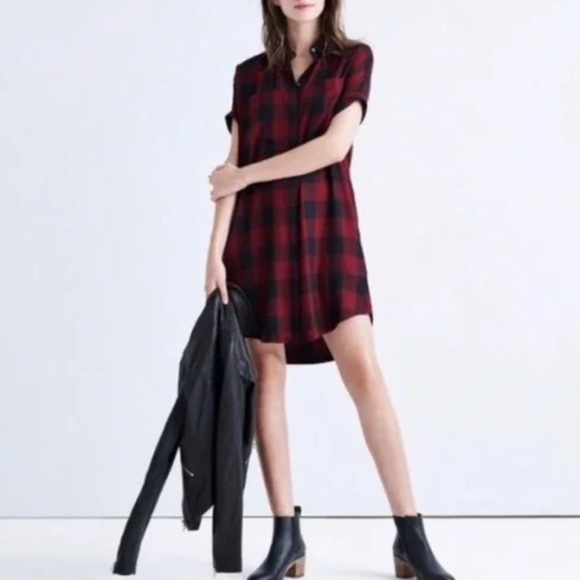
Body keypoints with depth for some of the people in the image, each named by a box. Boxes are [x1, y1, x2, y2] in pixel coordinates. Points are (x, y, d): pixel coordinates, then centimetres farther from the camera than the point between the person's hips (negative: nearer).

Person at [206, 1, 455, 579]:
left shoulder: (354, 58, 5)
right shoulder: (249, 74, 11)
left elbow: (333, 146, -8)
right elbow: (232, 171, 6)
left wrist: (244, 175, -4)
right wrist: (216, 251, -3)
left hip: (327, 230, -2)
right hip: (260, 235, 3)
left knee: (362, 369, -12)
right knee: (267, 376, -1)